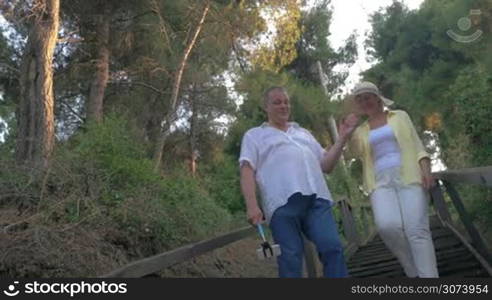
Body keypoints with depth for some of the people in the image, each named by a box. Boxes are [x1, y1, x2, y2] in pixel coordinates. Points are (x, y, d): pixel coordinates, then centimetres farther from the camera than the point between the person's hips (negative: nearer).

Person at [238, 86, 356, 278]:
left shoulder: (303, 133, 32)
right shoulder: (254, 135, 20)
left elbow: (326, 166, 27)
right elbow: (247, 171, 5)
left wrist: (342, 139, 15)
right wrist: (252, 206, -10)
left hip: (316, 198, 4)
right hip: (282, 202, -3)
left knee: (332, 248, -8)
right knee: (290, 258, -6)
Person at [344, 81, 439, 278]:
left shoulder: (400, 116, 16)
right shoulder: (361, 130, 20)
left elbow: (417, 145, 9)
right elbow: (354, 153, 2)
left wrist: (426, 170, -5)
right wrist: (350, 130, -12)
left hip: (409, 177, -1)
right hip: (381, 183, 1)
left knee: (417, 230, -14)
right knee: (387, 226, -22)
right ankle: (413, 270, -1)